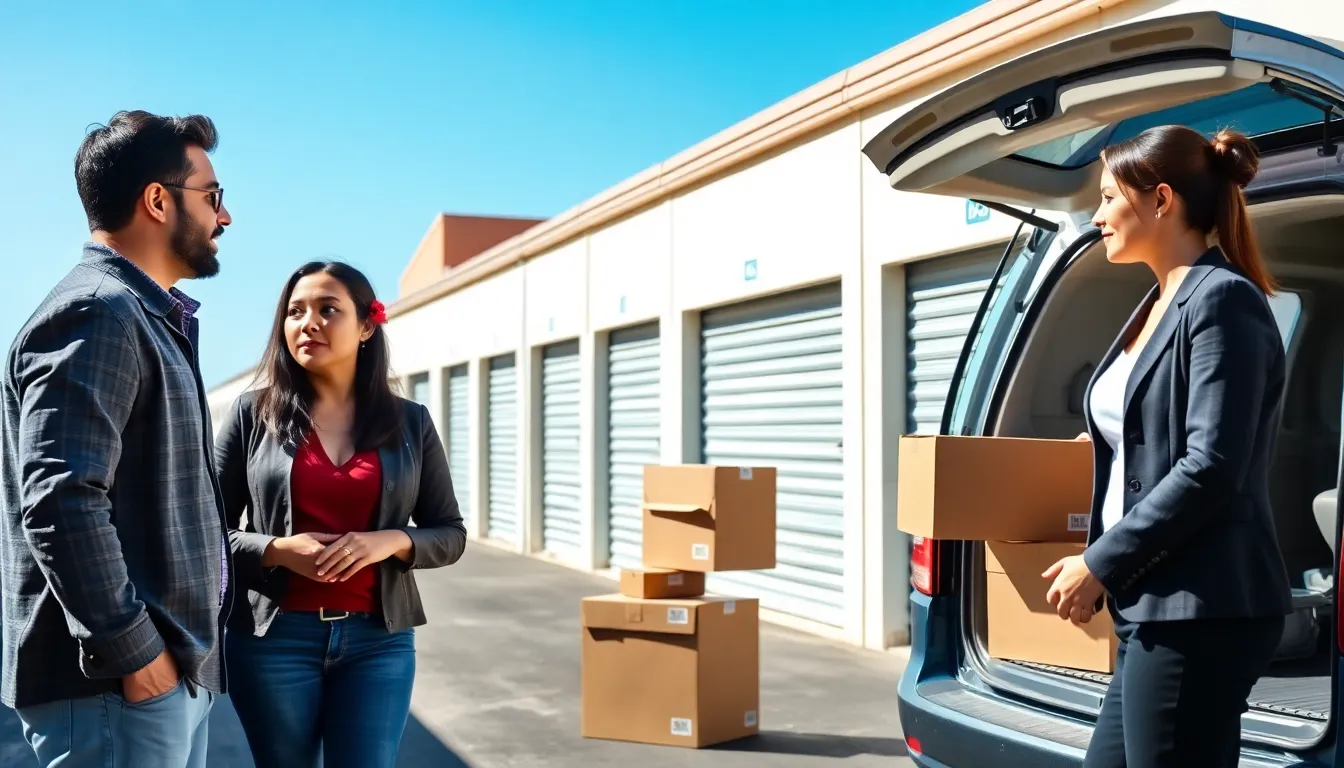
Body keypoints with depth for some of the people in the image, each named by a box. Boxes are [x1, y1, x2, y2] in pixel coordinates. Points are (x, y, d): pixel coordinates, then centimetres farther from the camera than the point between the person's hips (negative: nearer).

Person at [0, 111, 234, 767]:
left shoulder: (148, 319, 17)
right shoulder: (98, 312, -14)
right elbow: (60, 505, -24)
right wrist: (136, 654, -20)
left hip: (176, 669, 9)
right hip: (118, 685, -9)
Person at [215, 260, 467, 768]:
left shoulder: (411, 422, 3)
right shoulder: (253, 413, 0)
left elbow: (450, 534, 6)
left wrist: (392, 542, -13)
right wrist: (275, 550, -15)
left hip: (379, 639, 1)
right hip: (275, 636, 0)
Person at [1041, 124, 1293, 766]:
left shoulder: (1223, 299, -11)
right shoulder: (1160, 304, 16)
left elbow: (1211, 469, -19)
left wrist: (1099, 565, -15)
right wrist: (1108, 447, 34)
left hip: (1200, 614, -9)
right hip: (1154, 609, 9)